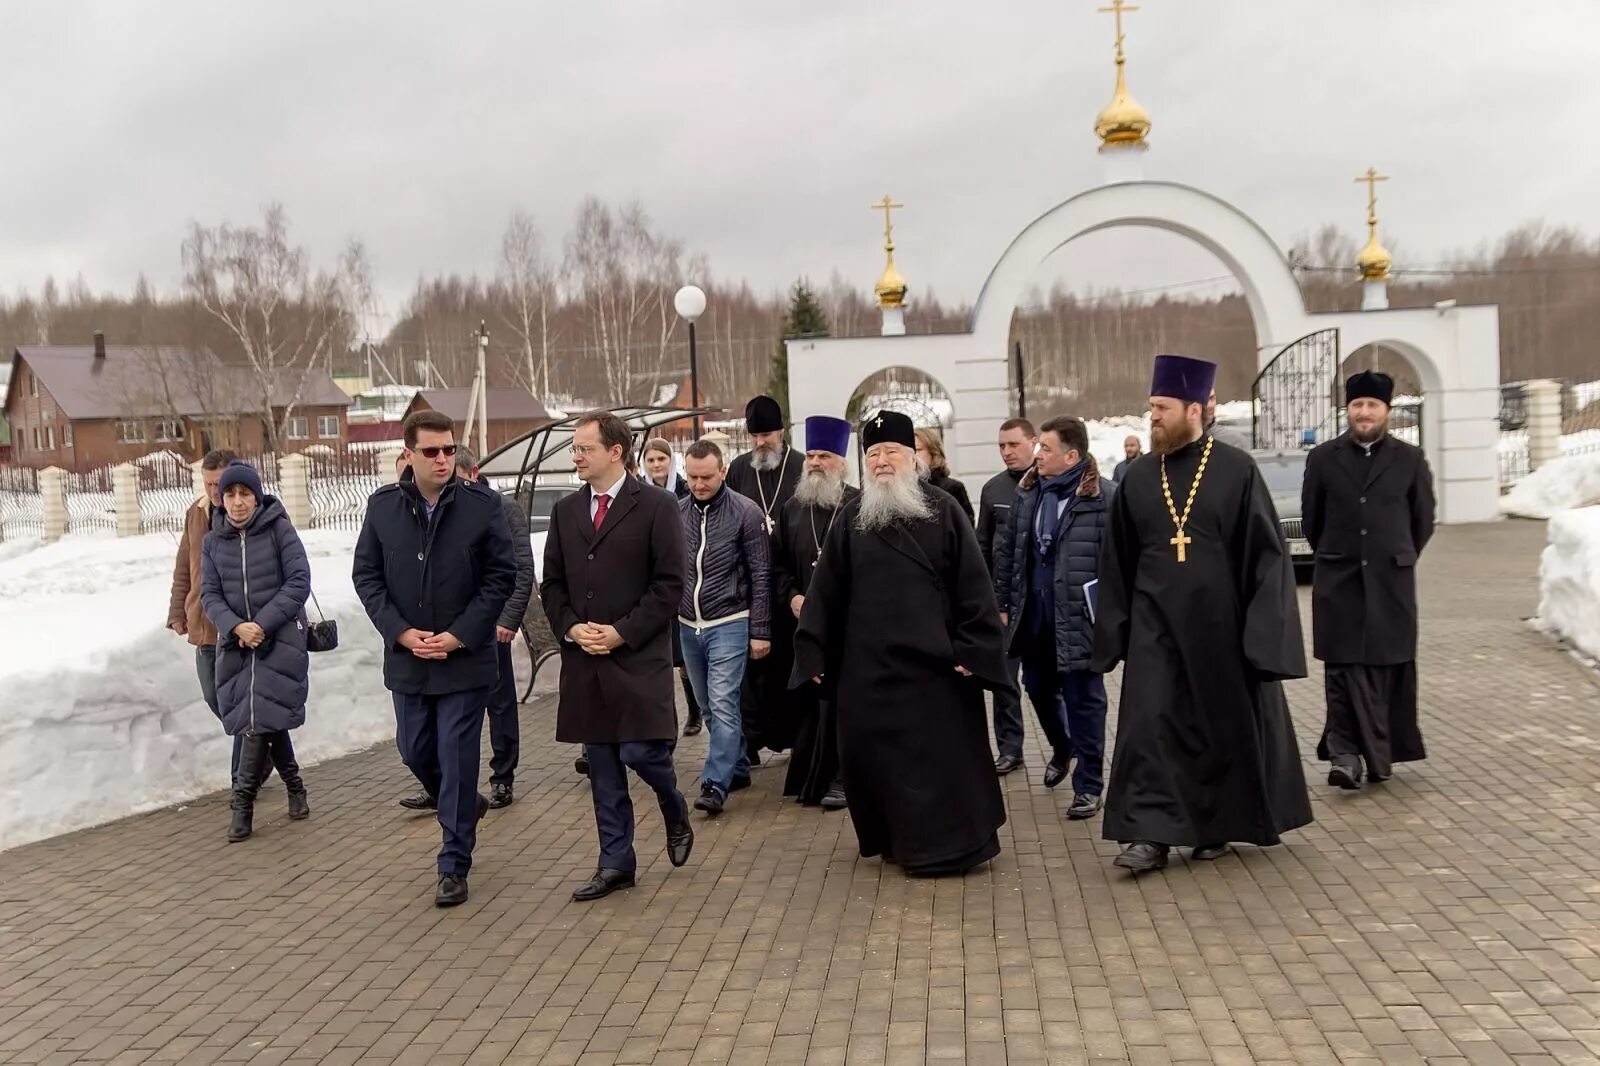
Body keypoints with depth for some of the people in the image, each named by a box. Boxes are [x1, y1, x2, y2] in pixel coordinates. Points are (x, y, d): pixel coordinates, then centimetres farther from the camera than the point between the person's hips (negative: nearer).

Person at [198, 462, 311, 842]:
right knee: (268, 719, 8)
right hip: (235, 642, 4)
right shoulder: (213, 541, 6)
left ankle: (243, 803, -3)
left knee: (260, 717, -13)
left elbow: (299, 582, -9)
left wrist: (263, 623, -16)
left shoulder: (279, 529, -5)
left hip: (280, 637, -4)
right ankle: (294, 788, 27)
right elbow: (209, 595, 4)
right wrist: (235, 626, -15)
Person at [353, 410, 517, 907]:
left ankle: (453, 866, 11)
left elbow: (502, 576, -6)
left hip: (465, 657, -3)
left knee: (457, 761, -1)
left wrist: (459, 635, -13)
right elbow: (366, 574, 3)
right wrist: (400, 632, -9)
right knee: (415, 751, 15)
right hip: (406, 658, 4)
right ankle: (465, 805, 44)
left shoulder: (483, 505, -7)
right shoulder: (383, 506, 0)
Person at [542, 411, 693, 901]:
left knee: (641, 751, -10)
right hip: (584, 659, 5)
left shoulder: (656, 506, -5)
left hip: (638, 657, -5)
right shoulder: (565, 510, 12)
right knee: (602, 768, 8)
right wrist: (570, 627, -4)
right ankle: (615, 862, 18)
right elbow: (552, 582, 14)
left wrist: (623, 632, -13)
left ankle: (675, 813, 22)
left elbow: (669, 584, -8)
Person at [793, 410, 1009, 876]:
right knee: (876, 757, 8)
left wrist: (970, 650, -9)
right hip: (868, 666, 3)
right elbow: (825, 591, 7)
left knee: (943, 756, 3)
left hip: (934, 662, -2)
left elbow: (973, 585, -3)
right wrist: (816, 653, 3)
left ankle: (951, 843, 16)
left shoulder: (944, 511, -1)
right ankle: (896, 839, 24)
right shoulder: (851, 518, 7)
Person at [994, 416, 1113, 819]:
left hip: (1078, 616, -6)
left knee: (1083, 699, 2)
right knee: (1038, 686, 19)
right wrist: (1002, 603, 12)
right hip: (1033, 614, 6)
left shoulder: (1104, 496, -12)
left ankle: (1088, 786, 14)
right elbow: (1009, 551, 13)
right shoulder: (1029, 492, 8)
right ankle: (1062, 748, 47)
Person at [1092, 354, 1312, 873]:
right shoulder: (1137, 480, 4)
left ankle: (1218, 825, 25)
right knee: (1148, 723, -6)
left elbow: (1265, 553, -5)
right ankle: (1151, 833, -4)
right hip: (1155, 625, 2)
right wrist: (1112, 630, 6)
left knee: (1224, 726, 9)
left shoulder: (1237, 470, -6)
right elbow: (1117, 564, 9)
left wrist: (1262, 628, -11)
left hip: (1220, 623, -2)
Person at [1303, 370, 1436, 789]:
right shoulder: (1323, 458, 2)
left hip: (1392, 582, 0)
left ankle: (1383, 752, 17)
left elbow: (1423, 519, 11)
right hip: (1339, 582, 0)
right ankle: (1346, 753, -4)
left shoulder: (1410, 459, 2)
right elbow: (1312, 519, 12)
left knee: (1391, 667, 6)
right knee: (1344, 668, -5)